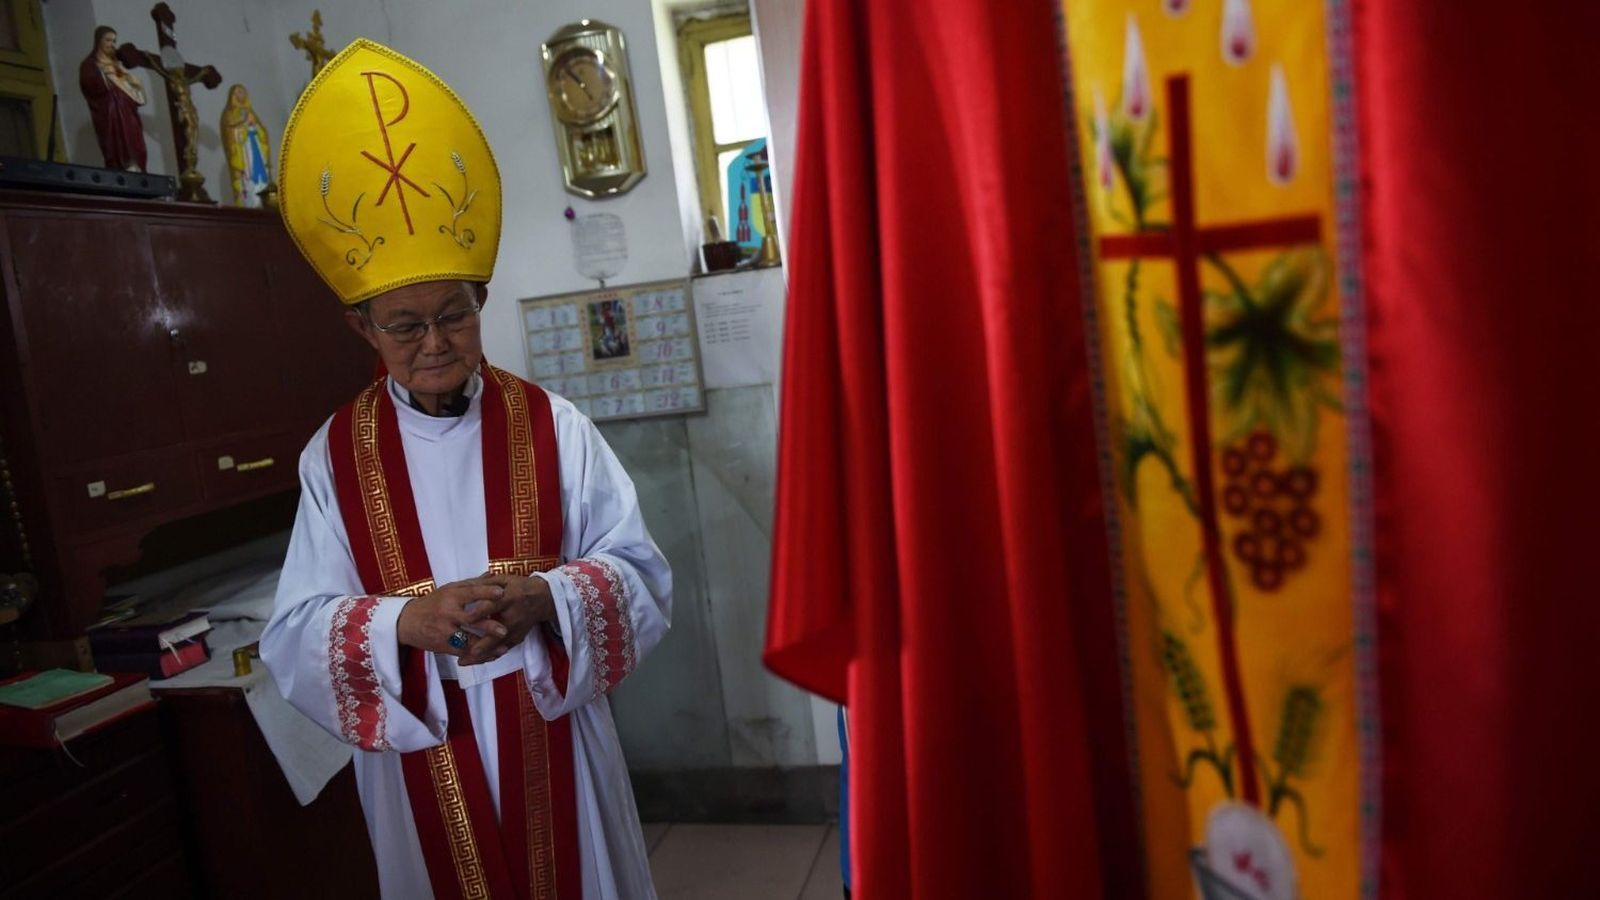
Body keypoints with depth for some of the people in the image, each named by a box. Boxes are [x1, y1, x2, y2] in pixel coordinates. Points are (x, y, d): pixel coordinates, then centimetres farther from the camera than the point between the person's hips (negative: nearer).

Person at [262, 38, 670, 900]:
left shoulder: (553, 427, -6)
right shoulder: (333, 456, -4)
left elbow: (641, 573, -8)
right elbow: (294, 637, -7)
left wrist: (545, 598, -27)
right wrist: (408, 620, -27)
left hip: (552, 741, 0)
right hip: (420, 760, 1)